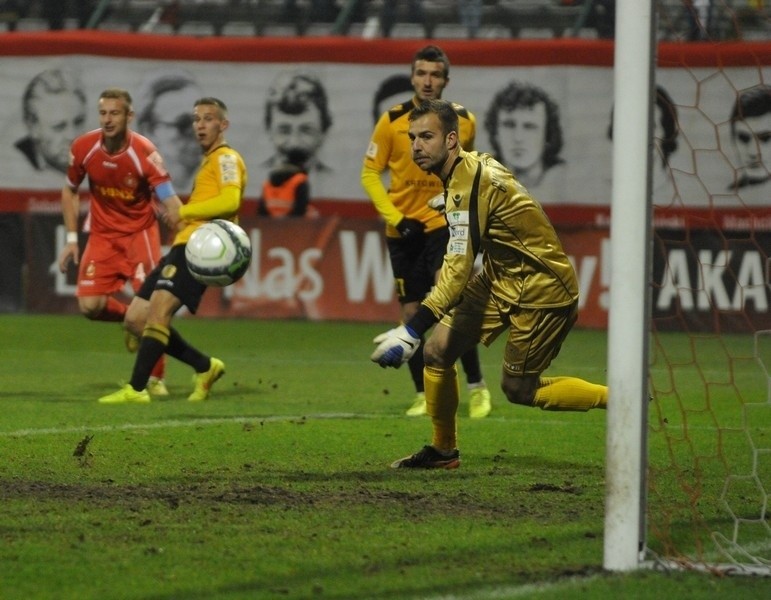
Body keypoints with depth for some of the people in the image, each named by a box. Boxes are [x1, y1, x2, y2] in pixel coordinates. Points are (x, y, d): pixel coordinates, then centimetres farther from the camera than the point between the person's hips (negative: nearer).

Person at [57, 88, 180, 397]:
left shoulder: (144, 152, -23)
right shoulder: (83, 148, -12)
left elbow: (170, 201, -28)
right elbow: (70, 191, 7)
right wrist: (71, 238, 3)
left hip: (140, 231, -3)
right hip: (103, 234, 3)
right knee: (89, 305, -12)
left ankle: (156, 378, 1)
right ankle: (129, 318, 22)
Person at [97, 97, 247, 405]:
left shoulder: (226, 158, -1)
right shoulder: (208, 161, 29)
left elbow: (230, 201, -18)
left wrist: (183, 211, -12)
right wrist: (182, 215, 14)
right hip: (184, 246, 10)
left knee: (159, 307, -26)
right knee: (136, 318, 5)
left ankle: (136, 389, -32)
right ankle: (205, 367, 12)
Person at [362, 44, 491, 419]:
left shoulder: (463, 121, 0)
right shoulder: (392, 121, -5)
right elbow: (370, 173, 0)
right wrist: (396, 218, -11)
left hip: (444, 223, -1)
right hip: (404, 230, 1)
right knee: (411, 312, 5)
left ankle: (476, 387, -12)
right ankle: (423, 395, 18)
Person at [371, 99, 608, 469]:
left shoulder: (470, 184, -26)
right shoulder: (463, 172, 3)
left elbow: (458, 271, -32)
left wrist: (412, 330, -37)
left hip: (540, 290, -9)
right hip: (499, 279, 9)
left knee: (519, 389, -2)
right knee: (437, 350, 1)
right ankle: (443, 451, 15)